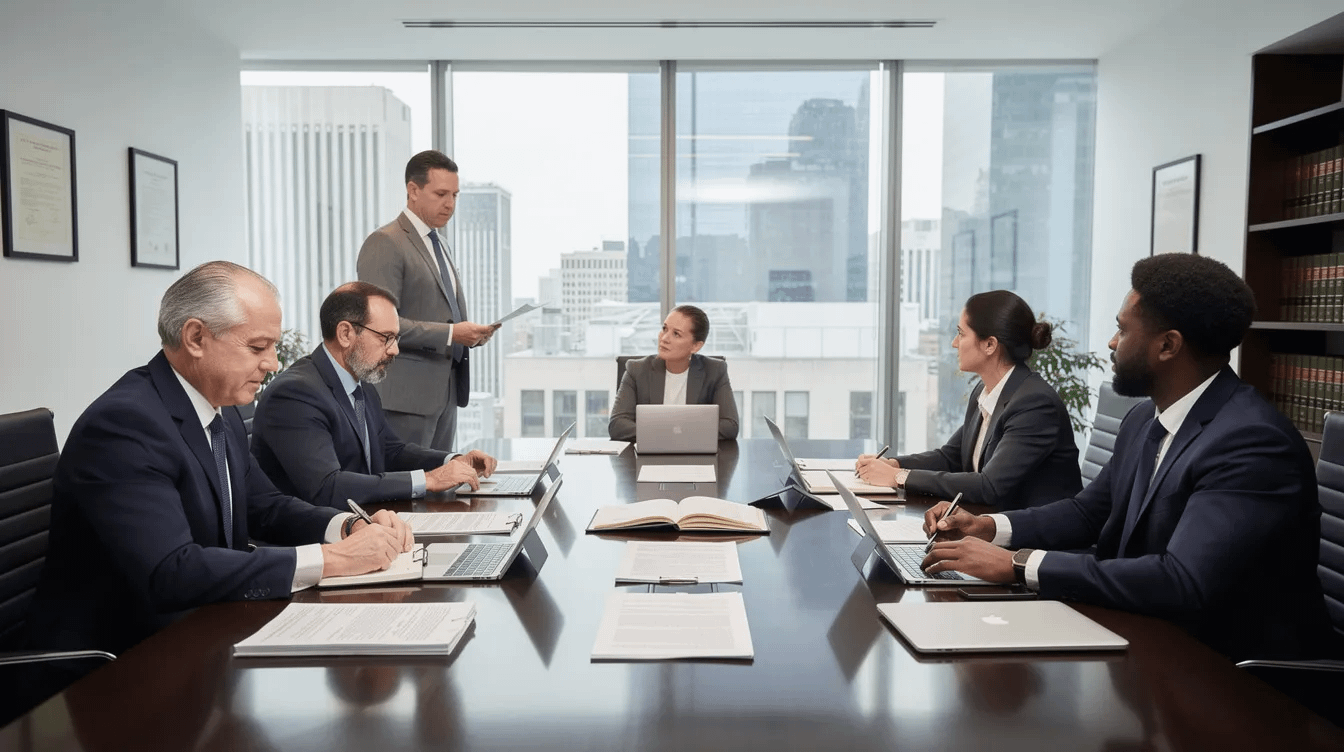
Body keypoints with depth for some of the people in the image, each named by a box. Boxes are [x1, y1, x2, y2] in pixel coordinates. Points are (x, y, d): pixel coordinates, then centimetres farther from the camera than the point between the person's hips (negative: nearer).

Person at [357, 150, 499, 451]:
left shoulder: (439, 246, 19)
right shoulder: (385, 243, -10)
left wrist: (469, 332, 6)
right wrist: (450, 333, -22)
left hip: (445, 393, 9)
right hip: (406, 396, -8)